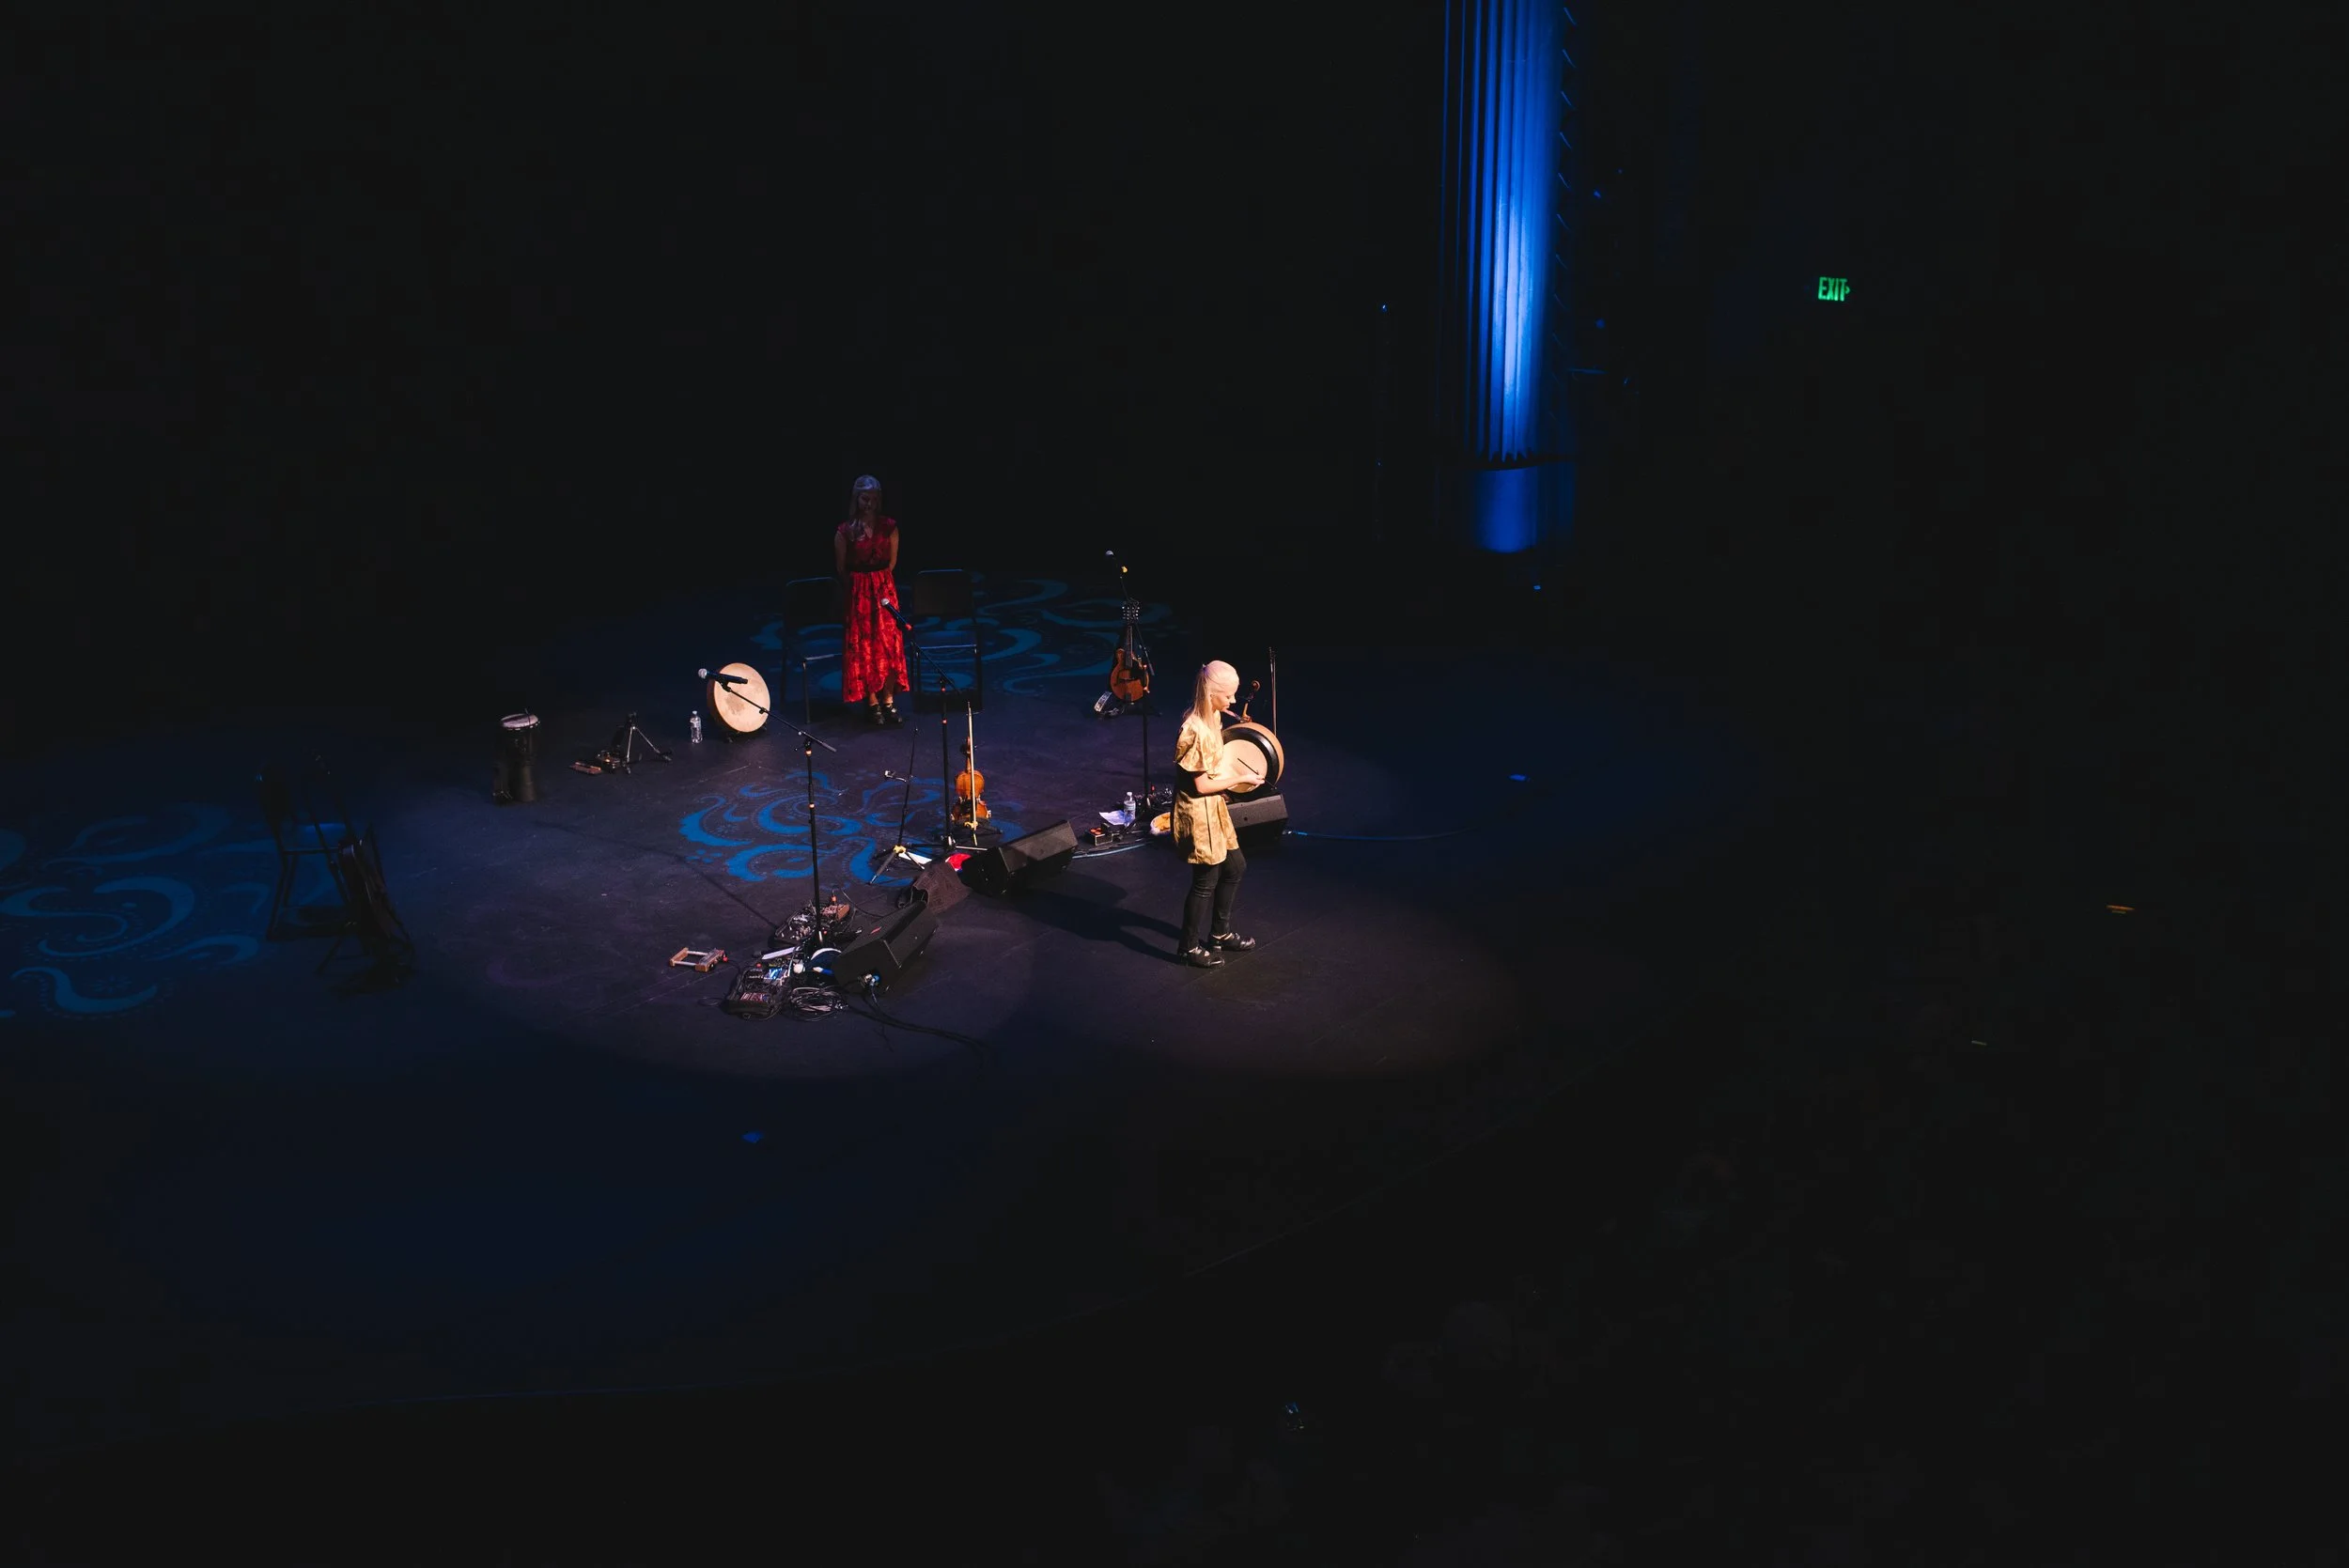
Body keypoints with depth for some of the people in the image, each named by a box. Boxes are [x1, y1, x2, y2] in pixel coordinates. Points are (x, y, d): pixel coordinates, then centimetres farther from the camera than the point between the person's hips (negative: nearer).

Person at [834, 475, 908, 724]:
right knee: (863, 647, 1)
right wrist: (859, 585, 9)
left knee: (889, 645, -1)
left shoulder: (889, 526, 0)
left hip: (884, 589, 2)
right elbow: (840, 568, 3)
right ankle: (872, 702, 8)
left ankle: (888, 701, 6)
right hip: (857, 592, -2)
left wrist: (880, 581, 8)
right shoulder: (845, 531, -7)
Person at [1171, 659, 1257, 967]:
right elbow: (1201, 785, -23)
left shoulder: (1212, 717, 1)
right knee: (1206, 880, 5)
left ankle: (1221, 933, 38)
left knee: (1235, 867, 21)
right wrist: (1238, 779, -15)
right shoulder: (1196, 731, -28)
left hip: (1214, 807, 10)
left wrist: (1232, 772, 5)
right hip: (1198, 812, -10)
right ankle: (1191, 947, 23)